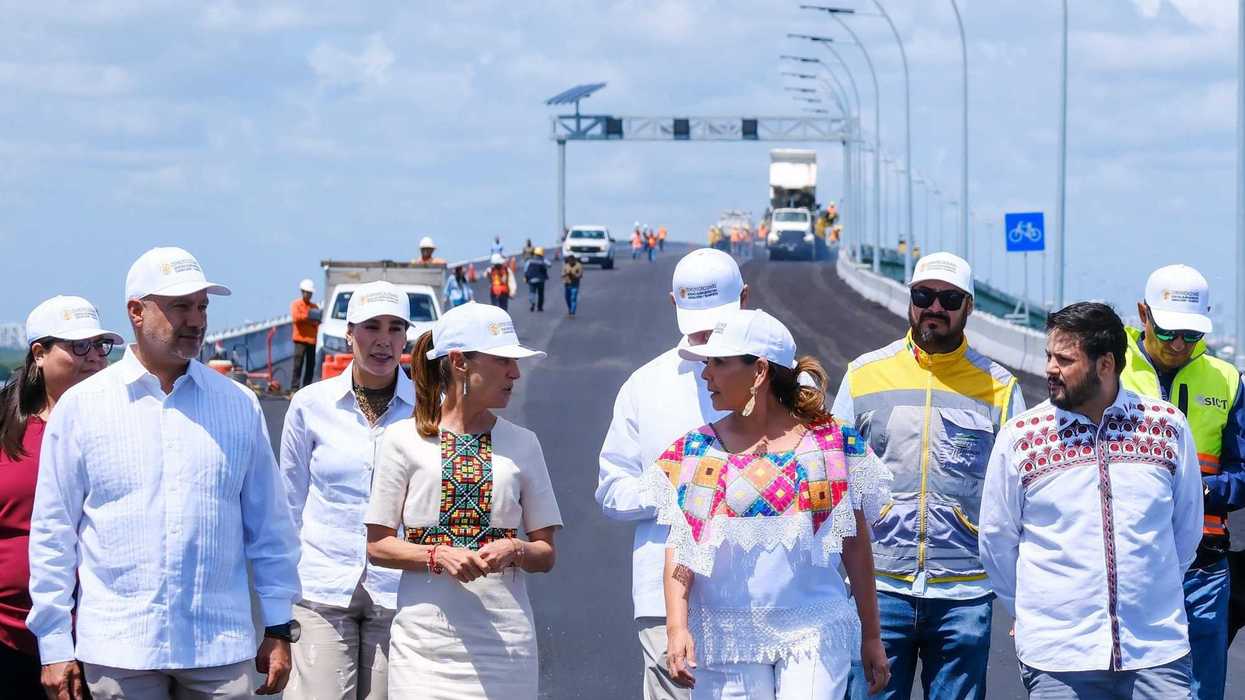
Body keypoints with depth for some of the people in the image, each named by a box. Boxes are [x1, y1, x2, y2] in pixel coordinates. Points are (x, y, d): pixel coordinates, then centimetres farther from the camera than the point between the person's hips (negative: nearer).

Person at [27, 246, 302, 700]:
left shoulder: (239, 404, 8)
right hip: (119, 652, -1)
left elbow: (269, 526, 12)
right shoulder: (81, 405, 3)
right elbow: (52, 533, 4)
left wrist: (279, 629, 9)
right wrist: (55, 647, 1)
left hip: (221, 648, 2)